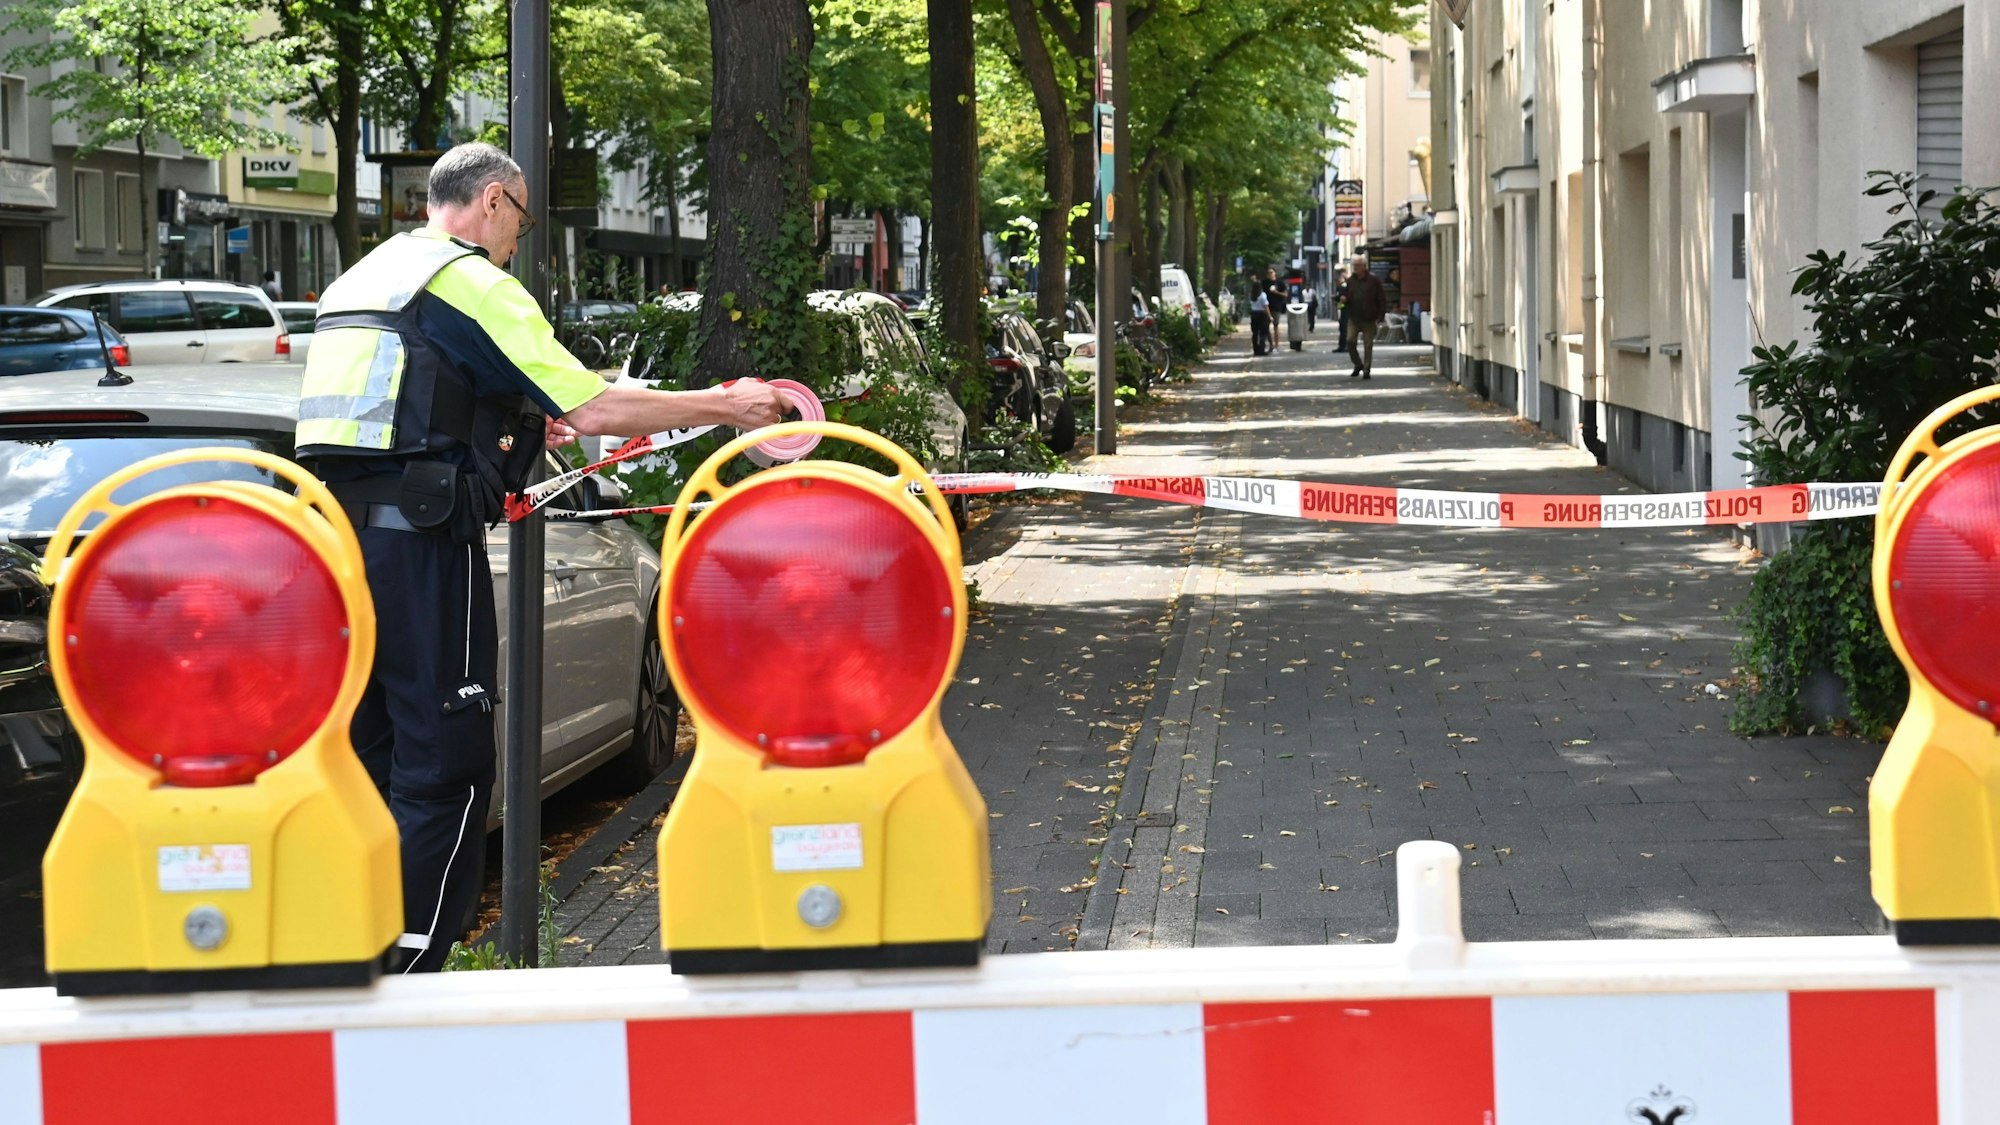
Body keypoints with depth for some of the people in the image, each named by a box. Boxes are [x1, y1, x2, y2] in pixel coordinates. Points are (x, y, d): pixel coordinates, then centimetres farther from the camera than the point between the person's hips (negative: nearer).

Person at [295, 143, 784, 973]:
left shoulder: (359, 279, 20)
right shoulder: (472, 283, -6)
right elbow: (592, 410, -11)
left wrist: (510, 430, 41)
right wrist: (724, 406, -1)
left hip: (340, 529, 9)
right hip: (420, 538, -9)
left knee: (370, 754, 14)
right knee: (444, 768, -4)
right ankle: (407, 970, -6)